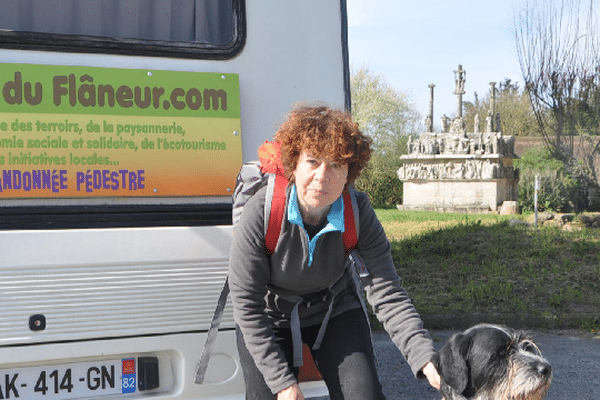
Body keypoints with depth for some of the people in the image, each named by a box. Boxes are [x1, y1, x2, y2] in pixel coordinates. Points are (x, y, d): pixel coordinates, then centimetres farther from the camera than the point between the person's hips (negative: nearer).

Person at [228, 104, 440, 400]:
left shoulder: (359, 212, -21)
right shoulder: (261, 212, -27)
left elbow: (387, 295, -23)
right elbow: (247, 305, -21)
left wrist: (425, 360, -37)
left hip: (335, 312, 1)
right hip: (271, 321, -1)